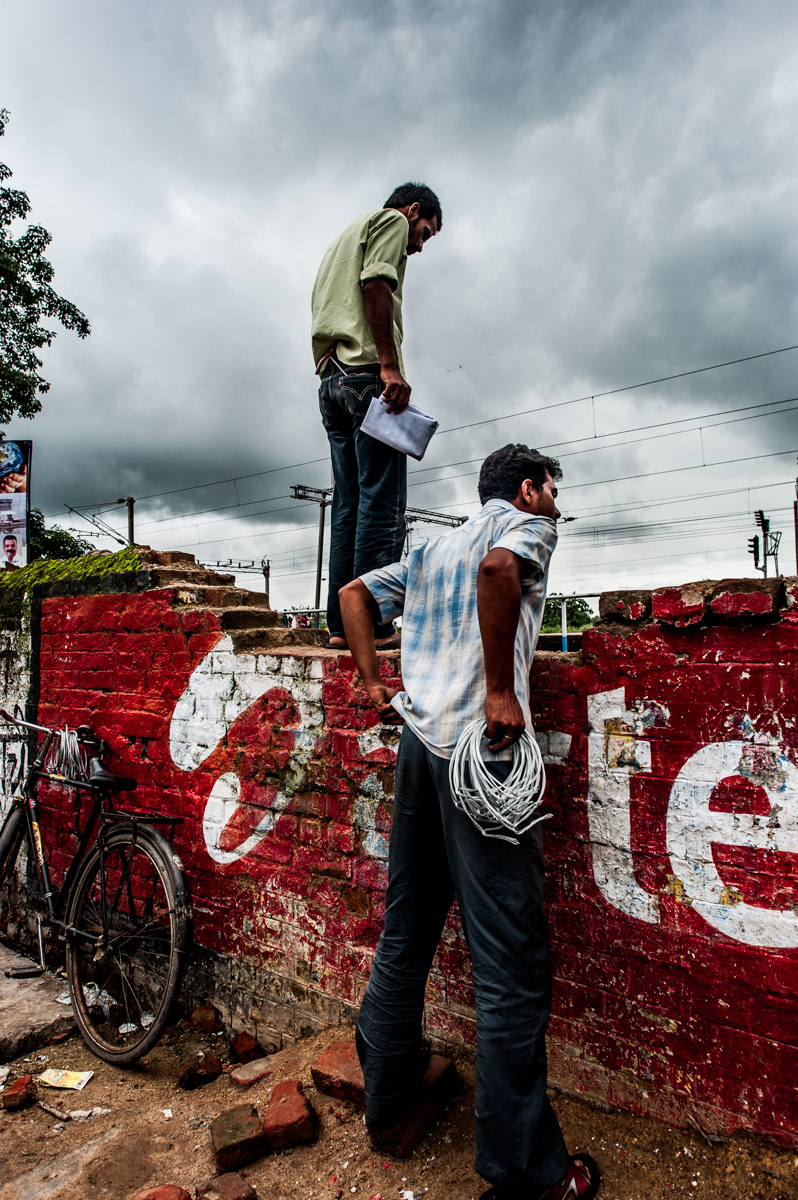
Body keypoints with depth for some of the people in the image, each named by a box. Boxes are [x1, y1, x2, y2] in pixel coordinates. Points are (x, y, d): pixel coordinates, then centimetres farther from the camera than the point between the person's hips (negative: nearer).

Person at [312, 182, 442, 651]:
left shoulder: (346, 236, 34)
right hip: (366, 371, -9)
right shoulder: (391, 220, 8)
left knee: (349, 503, 3)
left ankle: (341, 624, 1)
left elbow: (322, 308, 25)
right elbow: (375, 285, -11)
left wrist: (339, 366, 18)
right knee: (383, 501, -12)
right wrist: (390, 365, -19)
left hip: (330, 378, 9)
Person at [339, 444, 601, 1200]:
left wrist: (372, 682, 18)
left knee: (406, 929, 19)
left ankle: (385, 1091, 36)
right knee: (509, 958, 0)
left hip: (418, 739, 8)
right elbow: (498, 568, -21)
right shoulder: (526, 524, 3)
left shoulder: (435, 549, 24)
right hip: (481, 743, -8)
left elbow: (354, 593, 26)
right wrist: (501, 691, -18)